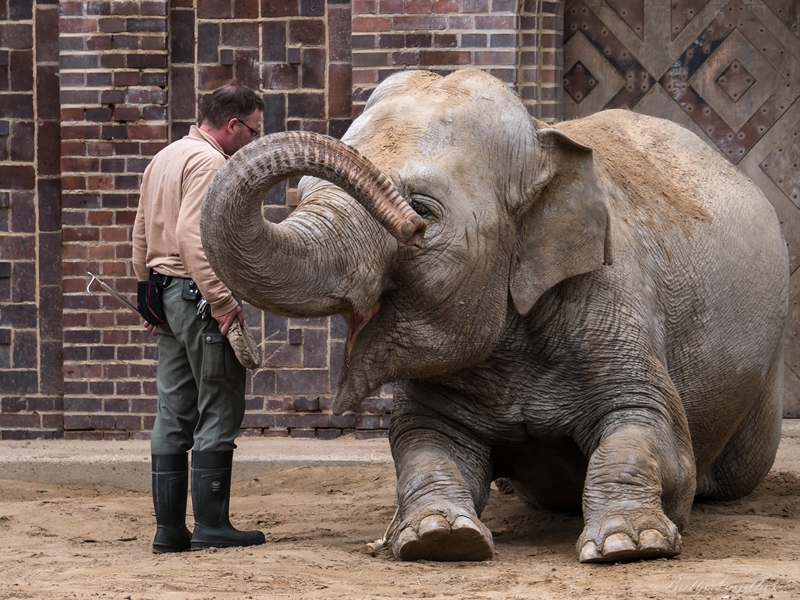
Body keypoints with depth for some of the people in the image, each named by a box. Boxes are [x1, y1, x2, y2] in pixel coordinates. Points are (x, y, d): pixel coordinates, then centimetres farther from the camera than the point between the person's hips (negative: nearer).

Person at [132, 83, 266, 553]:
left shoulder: (164, 158, 19)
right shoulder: (208, 162, -11)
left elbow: (141, 235, 22)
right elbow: (194, 235, -22)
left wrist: (149, 294, 25)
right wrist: (222, 301, -23)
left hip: (166, 293, 10)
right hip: (198, 293, -10)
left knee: (174, 415, 8)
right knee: (219, 411, -6)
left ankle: (170, 528, 8)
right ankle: (211, 526, -6)